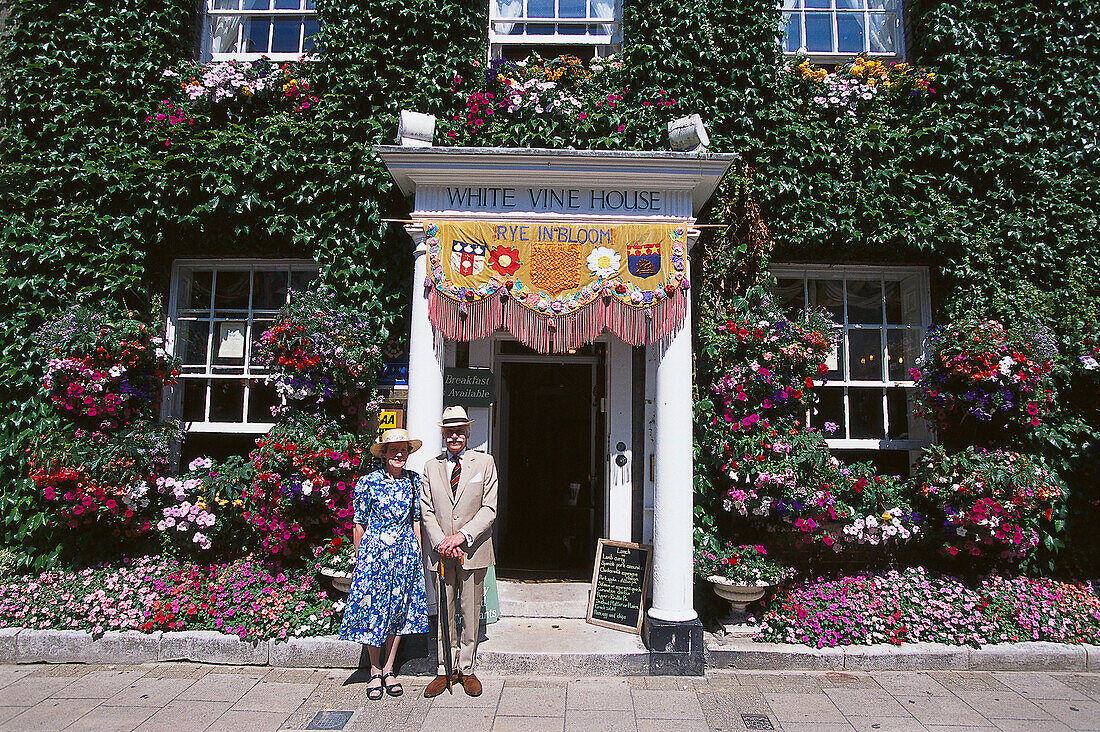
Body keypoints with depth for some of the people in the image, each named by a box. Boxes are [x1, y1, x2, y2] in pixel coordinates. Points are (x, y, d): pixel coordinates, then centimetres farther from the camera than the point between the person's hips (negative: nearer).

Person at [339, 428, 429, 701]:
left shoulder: (413, 481, 4)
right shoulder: (369, 482, -5)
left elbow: (416, 520, 9)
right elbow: (359, 523, 0)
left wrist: (418, 554, 7)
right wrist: (358, 558, 2)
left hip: (405, 552, 3)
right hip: (374, 552, -3)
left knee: (399, 610, 8)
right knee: (373, 609, 3)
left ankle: (388, 669, 21)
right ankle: (375, 671, 19)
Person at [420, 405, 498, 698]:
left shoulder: (485, 463, 3)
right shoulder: (431, 466, 8)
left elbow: (489, 508, -3)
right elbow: (426, 511, 4)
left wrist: (462, 536, -14)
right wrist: (442, 543, -10)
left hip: (473, 550, -1)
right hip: (440, 552, 1)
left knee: (471, 613, 7)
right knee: (444, 613, 7)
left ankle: (466, 669, 21)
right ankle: (445, 670, 20)